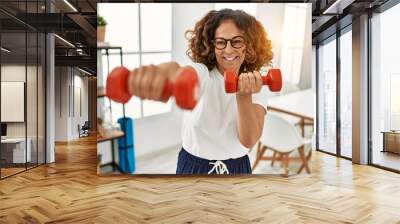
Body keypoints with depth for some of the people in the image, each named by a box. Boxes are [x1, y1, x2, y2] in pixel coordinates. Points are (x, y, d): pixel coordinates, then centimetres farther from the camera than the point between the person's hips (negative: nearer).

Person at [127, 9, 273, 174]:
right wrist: (167, 71, -61)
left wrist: (244, 96, -33)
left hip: (237, 169, 2)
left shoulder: (256, 87, -7)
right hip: (193, 167, -1)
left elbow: (249, 140, -19)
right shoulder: (201, 73, -14)